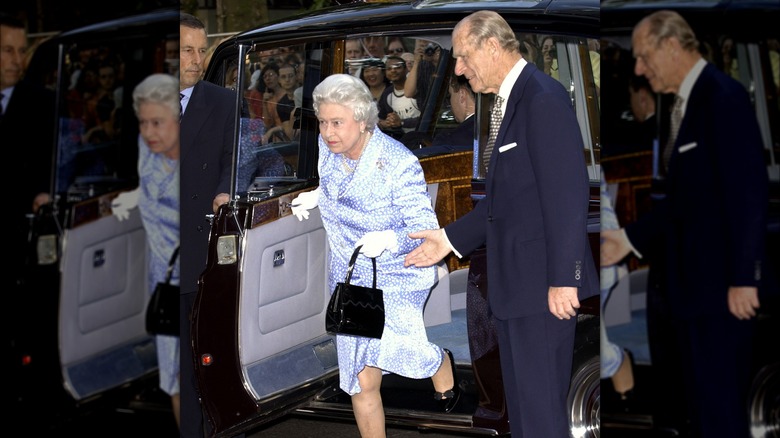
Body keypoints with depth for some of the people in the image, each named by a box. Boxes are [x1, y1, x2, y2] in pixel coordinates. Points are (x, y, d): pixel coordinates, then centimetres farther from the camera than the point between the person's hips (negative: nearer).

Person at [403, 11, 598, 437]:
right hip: (515, 283, 10)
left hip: (544, 282, -10)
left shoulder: (543, 98, -15)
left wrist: (563, 279, -22)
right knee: (521, 403, 17)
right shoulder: (514, 100, 16)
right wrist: (449, 238, 16)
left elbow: (568, 193, -21)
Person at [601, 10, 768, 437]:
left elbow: (748, 190, -19)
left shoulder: (722, 96, -13)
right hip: (683, 285, 10)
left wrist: (742, 278, -21)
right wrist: (629, 239, 16)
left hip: (719, 287, -10)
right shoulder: (693, 100, 15)